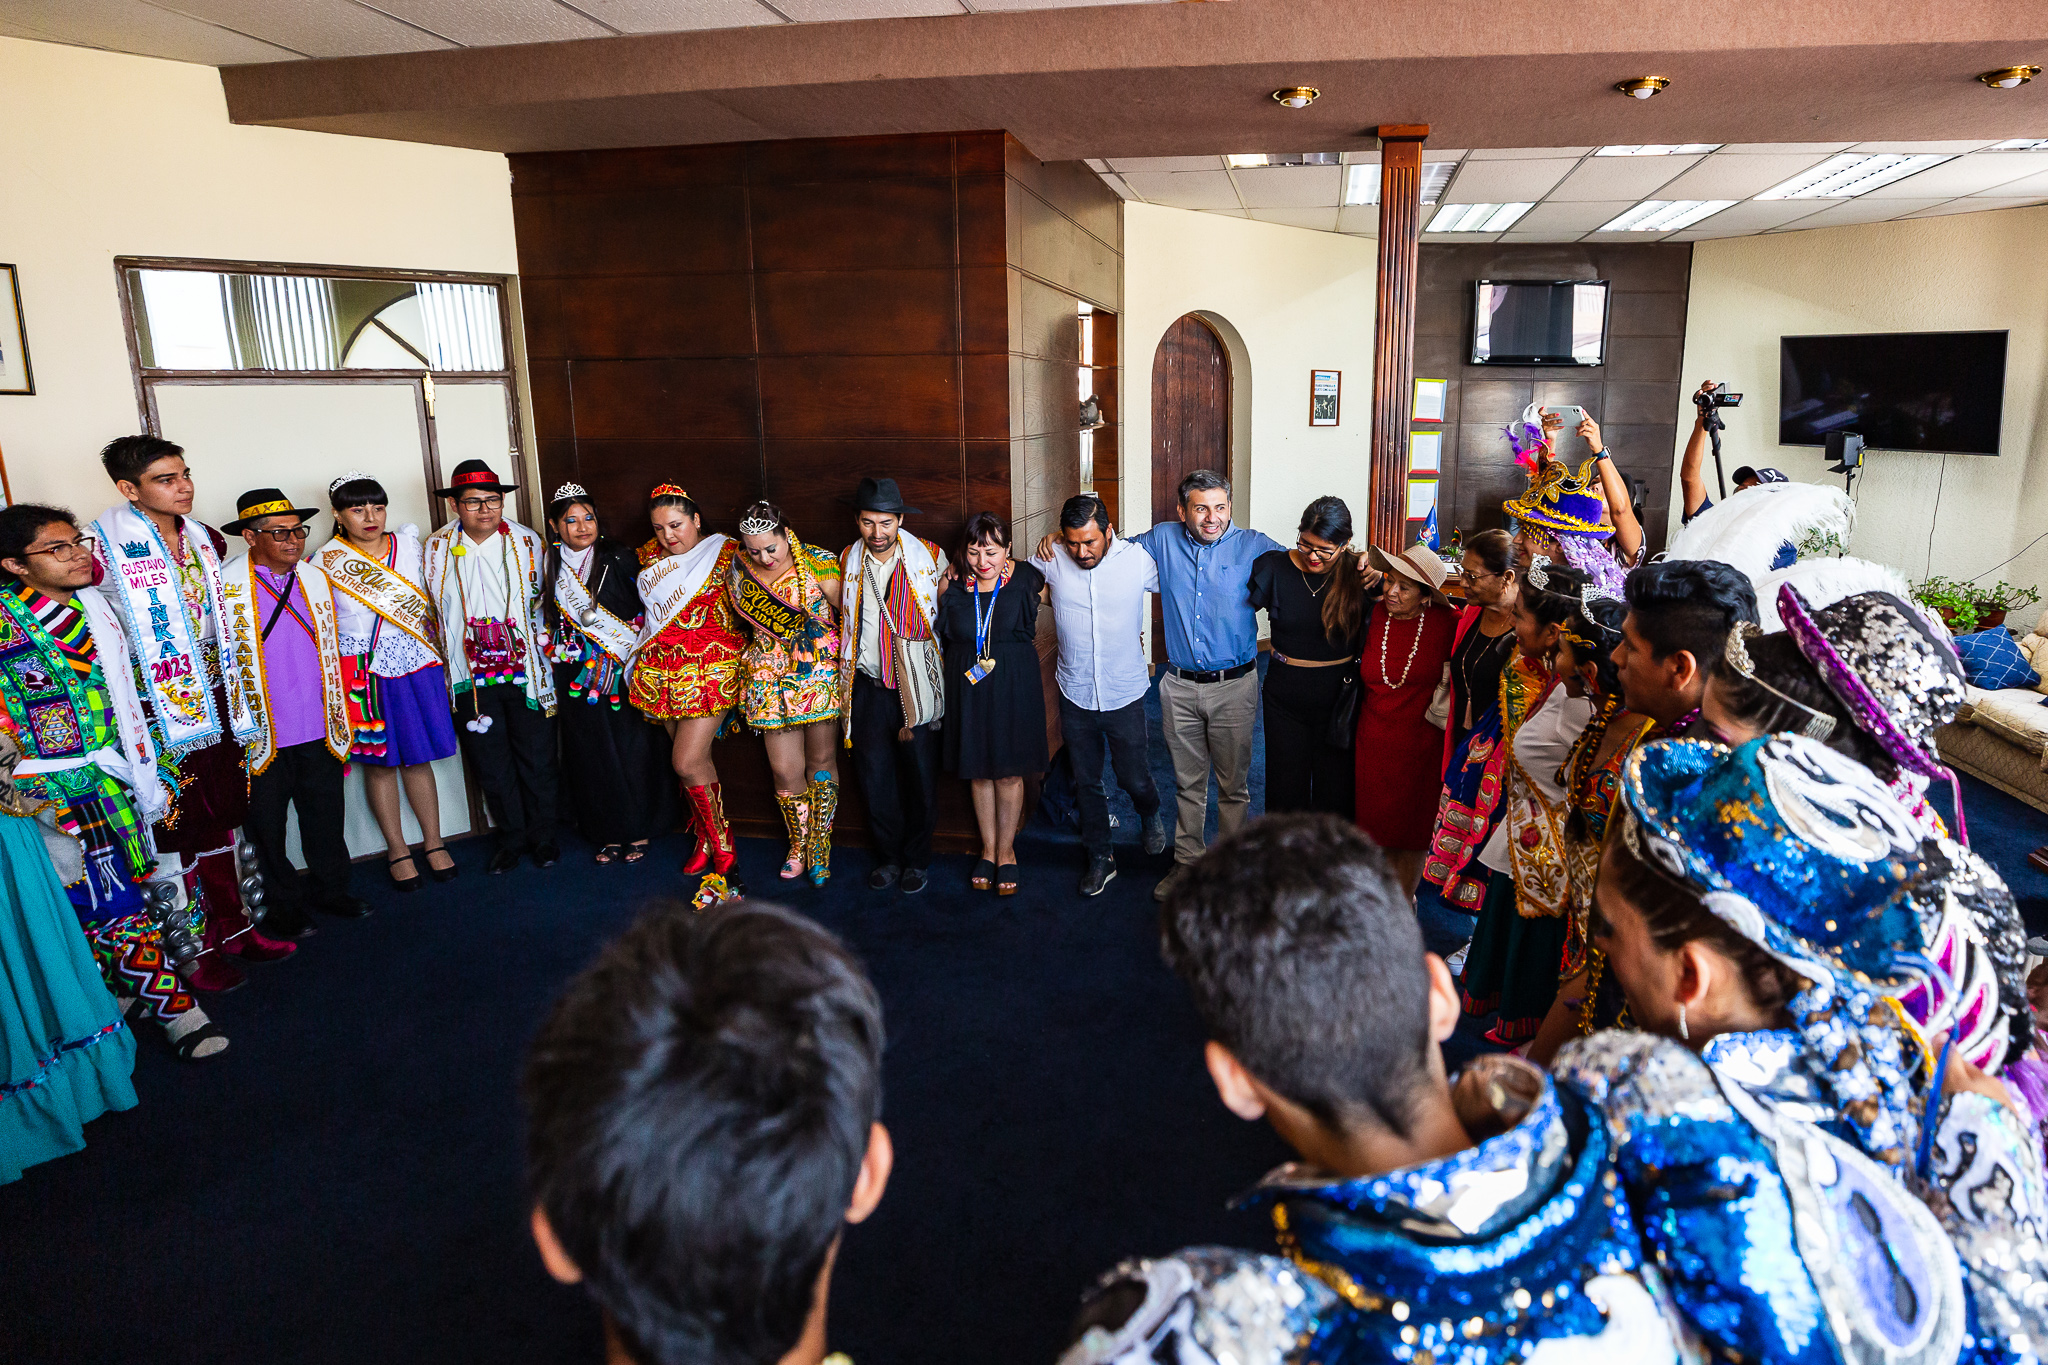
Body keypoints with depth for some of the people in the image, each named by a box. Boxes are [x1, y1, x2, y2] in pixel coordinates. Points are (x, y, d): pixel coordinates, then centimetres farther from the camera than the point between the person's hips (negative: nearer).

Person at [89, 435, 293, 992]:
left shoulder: (205, 539, 8)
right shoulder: (104, 547, -12)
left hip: (216, 700, 6)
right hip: (157, 707, -6)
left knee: (219, 819, 15)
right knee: (173, 829, 3)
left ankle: (232, 927, 29)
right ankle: (194, 948, 16)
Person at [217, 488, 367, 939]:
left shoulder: (316, 579, 7)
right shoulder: (225, 587, -9)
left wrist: (340, 715, 17)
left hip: (320, 731, 4)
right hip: (260, 736, -4)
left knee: (325, 817, 15)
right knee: (267, 826, 10)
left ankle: (330, 889, 32)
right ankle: (282, 908, 25)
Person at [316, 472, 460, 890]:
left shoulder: (409, 545, 4)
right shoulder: (326, 562, -3)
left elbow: (426, 604, 13)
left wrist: (442, 659, 12)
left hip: (415, 663, 2)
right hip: (364, 672, -2)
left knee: (418, 757, 9)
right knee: (379, 761, 7)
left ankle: (433, 843, 21)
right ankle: (397, 849, 19)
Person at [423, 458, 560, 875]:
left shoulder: (527, 542, 0)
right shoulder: (438, 548, 2)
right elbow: (434, 609, 13)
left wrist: (540, 647, 6)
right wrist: (449, 655, 12)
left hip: (525, 670, -1)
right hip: (472, 676, 1)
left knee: (537, 758, 5)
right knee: (490, 761, 8)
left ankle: (542, 836, 21)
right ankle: (509, 837, 24)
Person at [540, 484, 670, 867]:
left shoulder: (620, 560, -3)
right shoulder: (551, 567, 6)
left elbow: (645, 612, -1)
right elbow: (547, 622, 17)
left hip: (624, 674, -3)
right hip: (578, 675, 3)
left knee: (632, 749, 0)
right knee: (592, 755, 7)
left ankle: (638, 831, 14)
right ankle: (609, 834, 19)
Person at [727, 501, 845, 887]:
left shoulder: (819, 565, -11)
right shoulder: (737, 572, 1)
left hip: (820, 674, -2)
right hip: (769, 679, 3)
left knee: (822, 761, 8)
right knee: (785, 771, 2)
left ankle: (820, 846, 23)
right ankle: (798, 843, 25)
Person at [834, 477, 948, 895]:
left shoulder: (929, 556, -5)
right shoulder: (847, 561, 3)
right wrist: (846, 667, 14)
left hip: (917, 685, -2)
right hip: (869, 685, 2)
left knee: (921, 777, 4)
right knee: (875, 776, 8)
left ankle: (917, 858, 23)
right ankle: (888, 855, 26)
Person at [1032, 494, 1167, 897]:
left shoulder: (1138, 559, -13)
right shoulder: (1051, 559, -10)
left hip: (1125, 695, -1)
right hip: (1075, 695, 2)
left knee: (1134, 777, 11)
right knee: (1086, 781, 13)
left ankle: (1151, 815, 46)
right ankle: (1100, 858, 32)